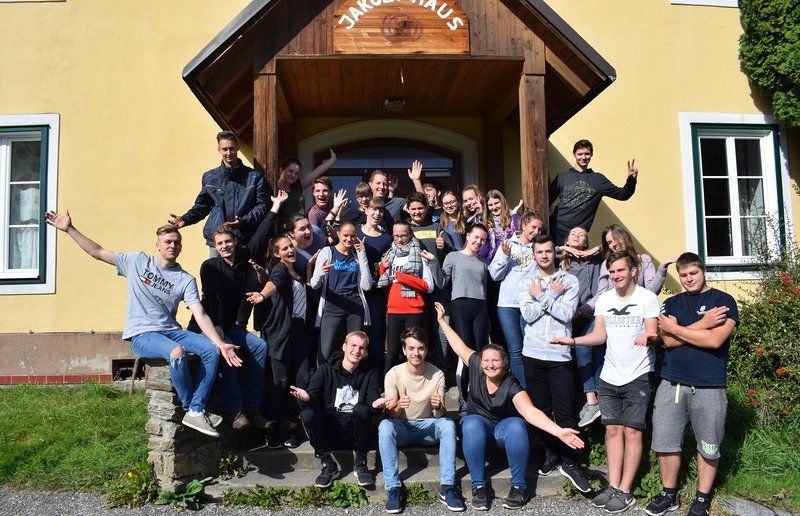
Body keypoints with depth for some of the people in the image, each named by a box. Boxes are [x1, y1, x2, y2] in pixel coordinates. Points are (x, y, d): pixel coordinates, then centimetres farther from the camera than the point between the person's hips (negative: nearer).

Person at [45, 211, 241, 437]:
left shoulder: (186, 280, 4)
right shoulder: (137, 262, 6)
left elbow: (200, 315, -6)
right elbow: (98, 252, 12)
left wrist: (220, 344, -19)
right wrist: (69, 229, 7)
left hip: (171, 331, 3)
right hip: (141, 335, -3)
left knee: (211, 350, -23)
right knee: (177, 352, -34)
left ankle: (196, 411, -20)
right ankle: (190, 408, -16)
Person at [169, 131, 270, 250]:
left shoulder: (254, 177, 6)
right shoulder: (209, 178, 14)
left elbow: (263, 205, 1)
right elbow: (201, 206, 22)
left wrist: (244, 221, -14)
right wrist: (185, 219, 5)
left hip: (245, 241, -2)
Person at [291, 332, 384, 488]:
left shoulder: (369, 374, 8)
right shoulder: (326, 369, 4)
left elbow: (373, 397, -10)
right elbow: (313, 395, -8)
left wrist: (376, 403, -35)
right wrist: (305, 397, -33)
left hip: (354, 429, 0)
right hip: (328, 429, 0)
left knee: (362, 409, -30)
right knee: (307, 413, -27)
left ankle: (360, 463, -13)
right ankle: (328, 465, -12)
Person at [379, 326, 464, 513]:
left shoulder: (437, 375, -8)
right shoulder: (394, 374, -10)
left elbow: (439, 416, -10)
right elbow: (389, 415, -14)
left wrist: (438, 407, -34)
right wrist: (398, 406, -38)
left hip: (427, 427, 1)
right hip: (402, 428, -1)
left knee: (448, 424, -29)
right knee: (384, 426, -33)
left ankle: (447, 487, -24)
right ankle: (393, 489, -28)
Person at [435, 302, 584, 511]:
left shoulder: (511, 386, -20)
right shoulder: (476, 367, -11)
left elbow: (531, 412, -33)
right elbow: (458, 346, 1)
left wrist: (559, 431, -47)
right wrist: (442, 320, 7)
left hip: (503, 430, -2)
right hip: (479, 426, 2)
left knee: (516, 425, -35)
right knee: (472, 424, -34)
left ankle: (518, 486, -24)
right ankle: (478, 486, -27)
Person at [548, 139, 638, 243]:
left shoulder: (598, 179, 13)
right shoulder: (562, 177, 11)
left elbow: (622, 195, 11)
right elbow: (547, 200, 10)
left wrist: (631, 180, -6)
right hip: (556, 229, 0)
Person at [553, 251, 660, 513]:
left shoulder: (647, 298, -6)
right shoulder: (604, 299, 7)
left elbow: (652, 333, -13)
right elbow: (600, 335, 7)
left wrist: (647, 337, -36)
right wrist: (573, 340, -7)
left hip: (638, 376, -4)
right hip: (610, 376, 5)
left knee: (632, 431, -3)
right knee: (613, 430, 6)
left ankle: (625, 491, 5)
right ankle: (613, 486, 13)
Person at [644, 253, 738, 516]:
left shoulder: (723, 301, 0)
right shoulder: (671, 304, 12)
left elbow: (715, 340, -14)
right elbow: (668, 340, -3)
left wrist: (675, 328, -6)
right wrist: (702, 324, -12)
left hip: (708, 386, -3)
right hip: (671, 383, 3)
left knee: (708, 446, 7)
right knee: (665, 442, 6)